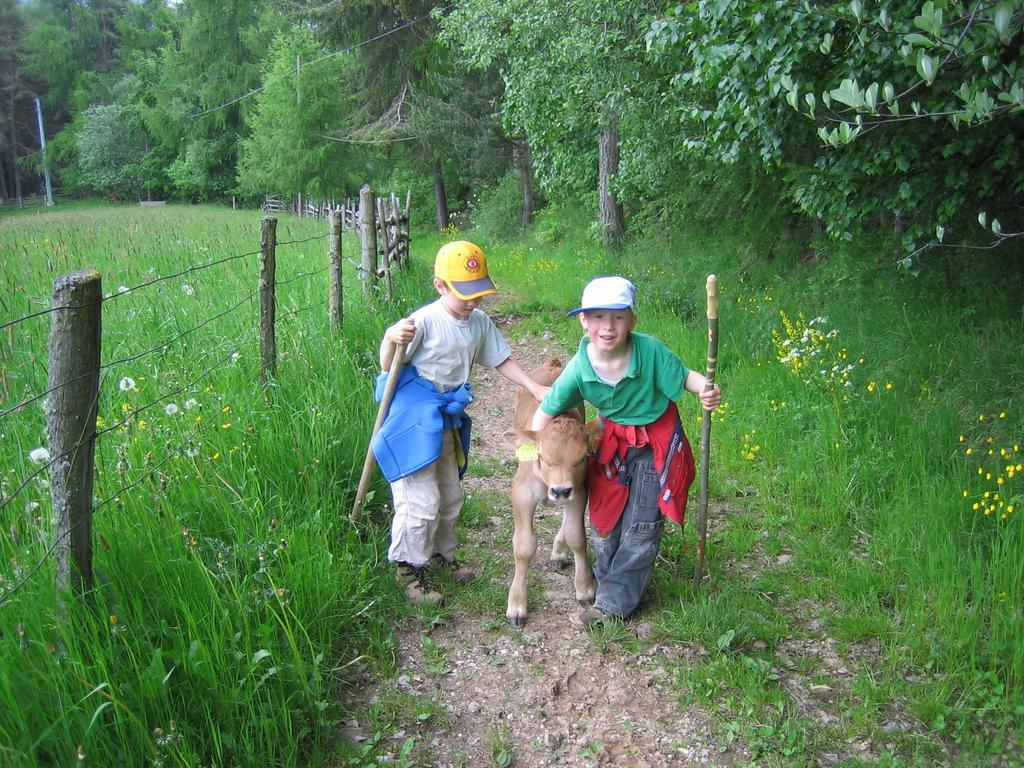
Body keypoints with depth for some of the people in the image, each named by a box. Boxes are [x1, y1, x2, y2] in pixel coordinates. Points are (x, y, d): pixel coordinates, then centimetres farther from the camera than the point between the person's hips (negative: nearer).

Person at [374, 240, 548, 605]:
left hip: (448, 422, 7)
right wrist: (391, 339, -40)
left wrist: (536, 389, 7)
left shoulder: (480, 322, 0)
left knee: (450, 496, 19)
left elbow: (501, 361, 13)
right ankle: (409, 569, 14)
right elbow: (388, 366, -19)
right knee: (422, 500, -6)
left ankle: (441, 554, 41)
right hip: (414, 421, -7)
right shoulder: (424, 321, -20)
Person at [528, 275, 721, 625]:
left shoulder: (650, 350, -28)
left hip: (657, 440, -3)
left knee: (641, 524, 2)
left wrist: (705, 388, -37)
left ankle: (616, 600, 17)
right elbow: (546, 410, -12)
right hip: (612, 440, 3)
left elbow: (684, 375, -15)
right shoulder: (579, 367, -22)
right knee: (604, 514, 15)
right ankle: (607, 577, 42)